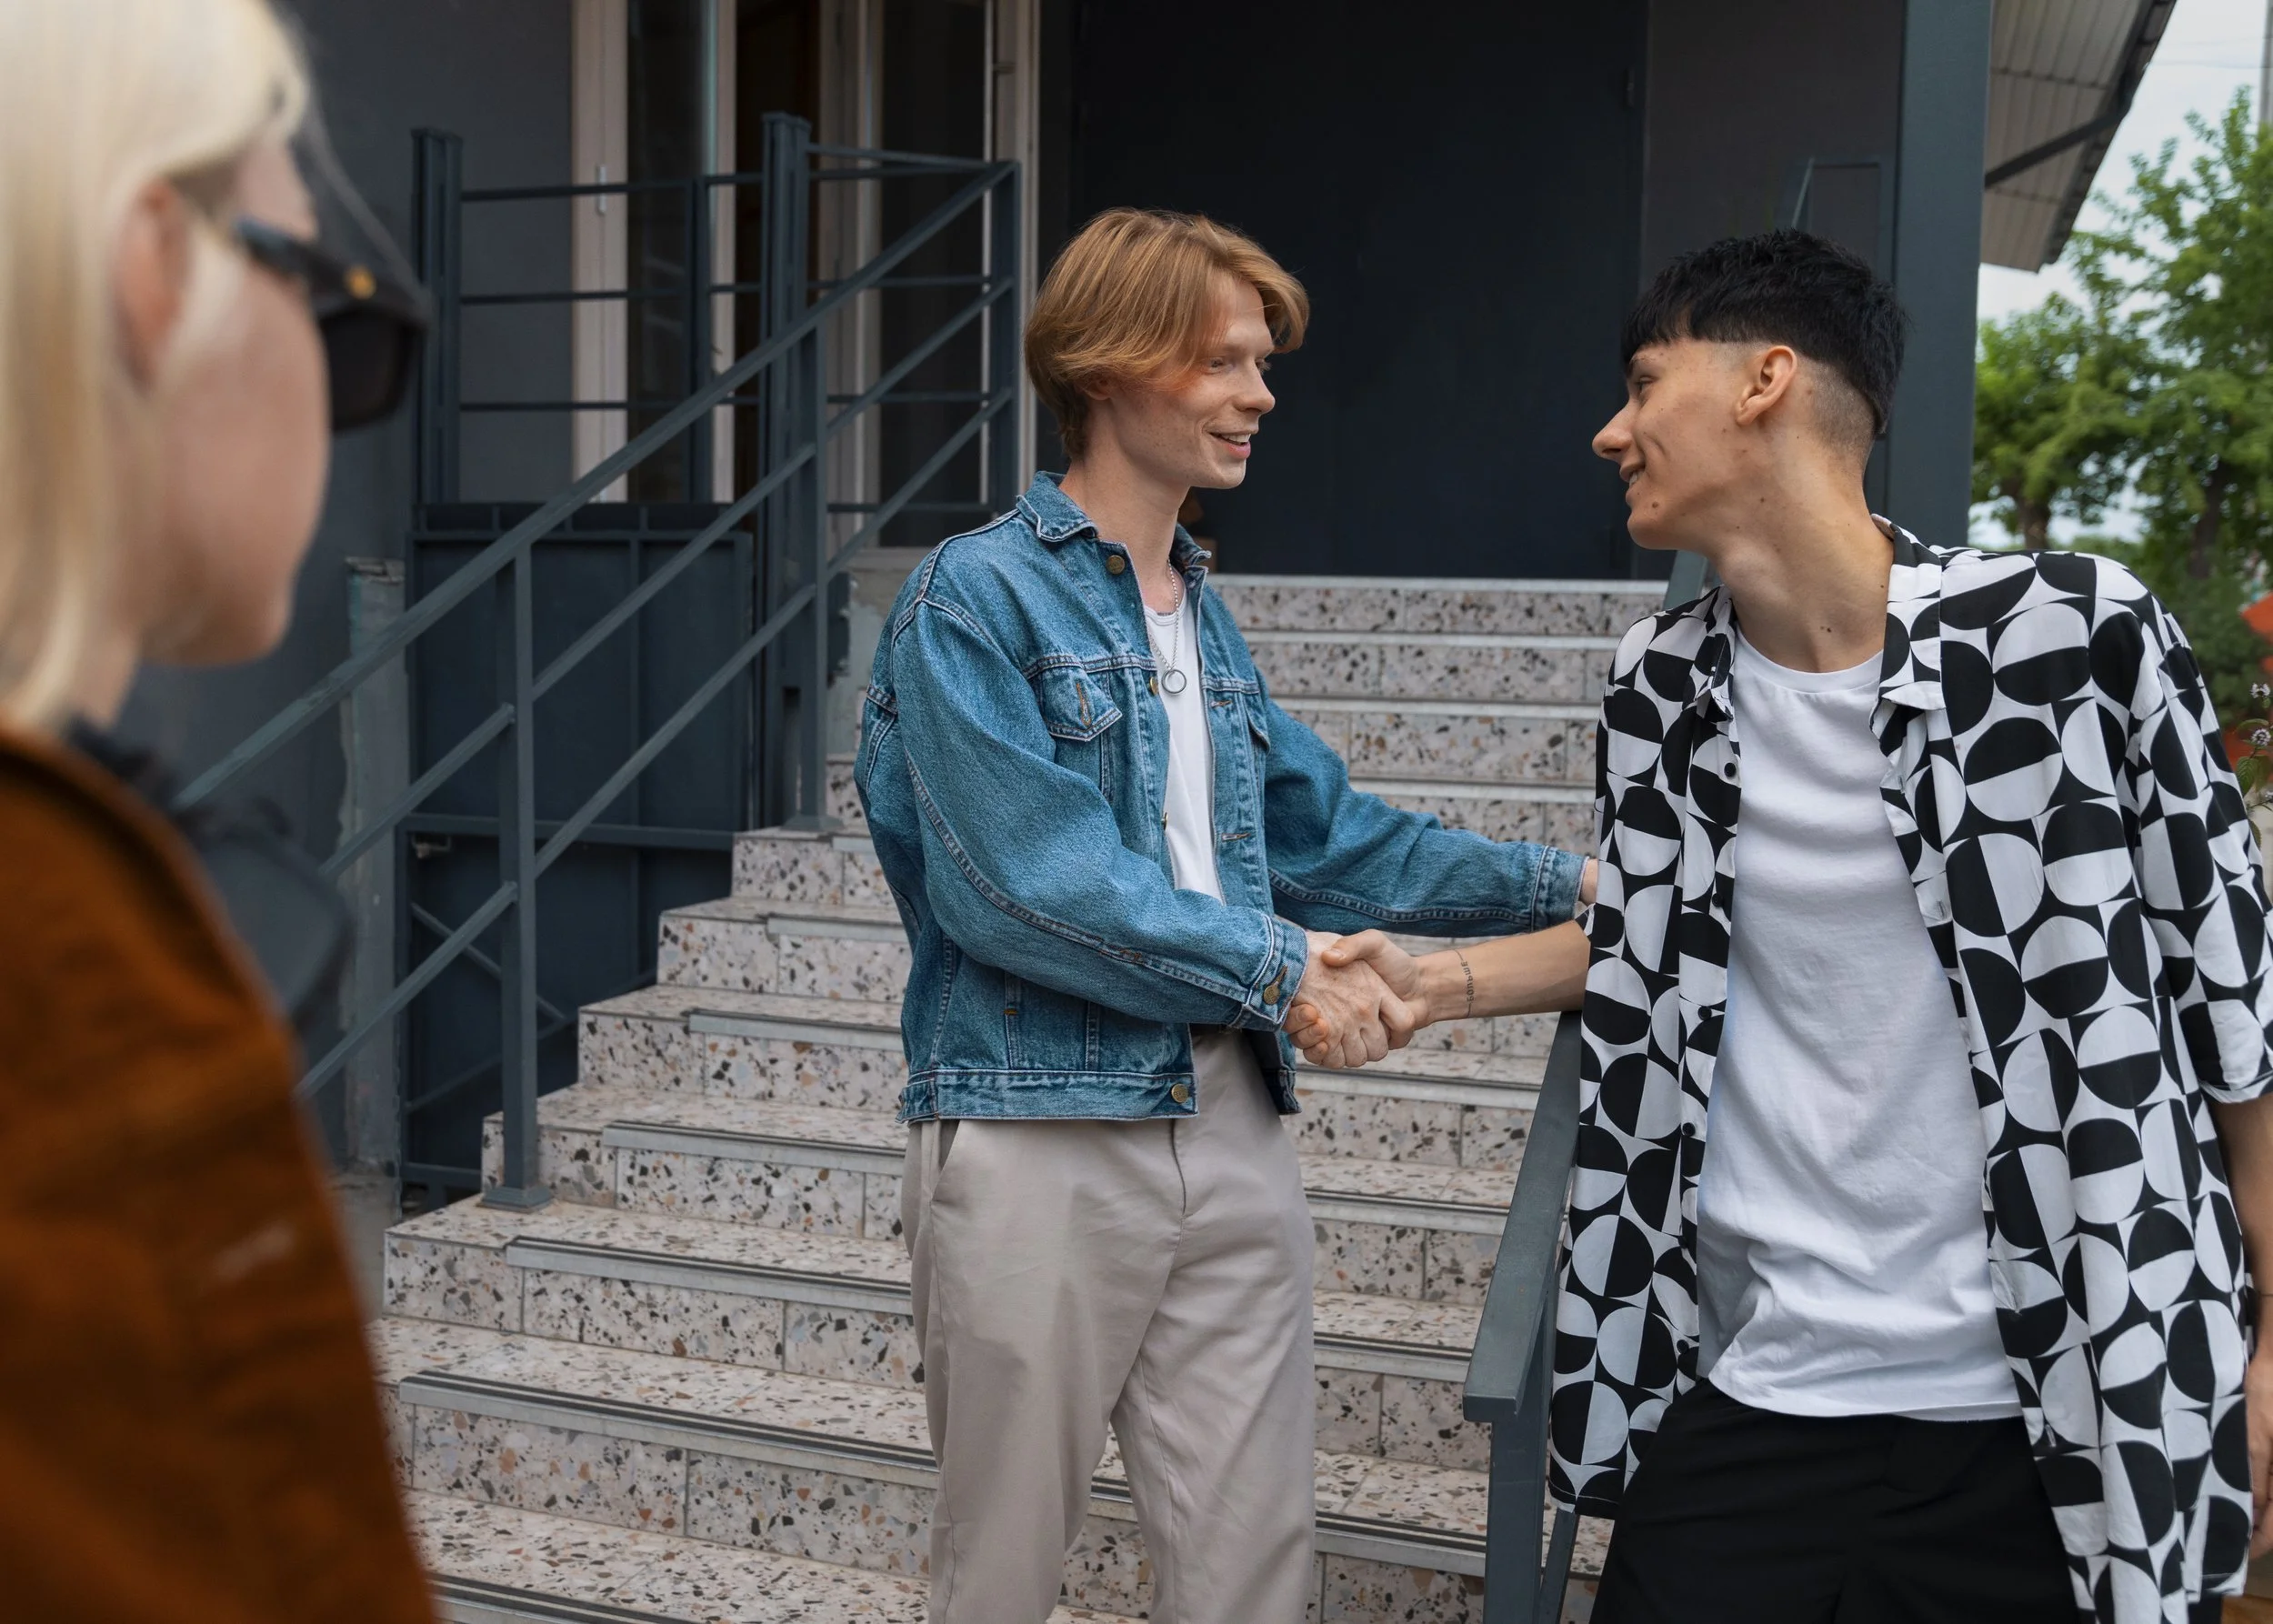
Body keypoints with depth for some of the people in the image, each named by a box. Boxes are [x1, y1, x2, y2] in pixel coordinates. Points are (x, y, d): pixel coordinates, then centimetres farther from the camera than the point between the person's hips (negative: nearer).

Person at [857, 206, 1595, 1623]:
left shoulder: (1204, 615, 14)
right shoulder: (976, 599, -8)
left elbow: (1317, 826, 18)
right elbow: (1027, 882, -17)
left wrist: (1560, 883, 12)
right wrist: (1277, 963, -15)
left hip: (1230, 1125, 6)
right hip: (1041, 1132, -6)